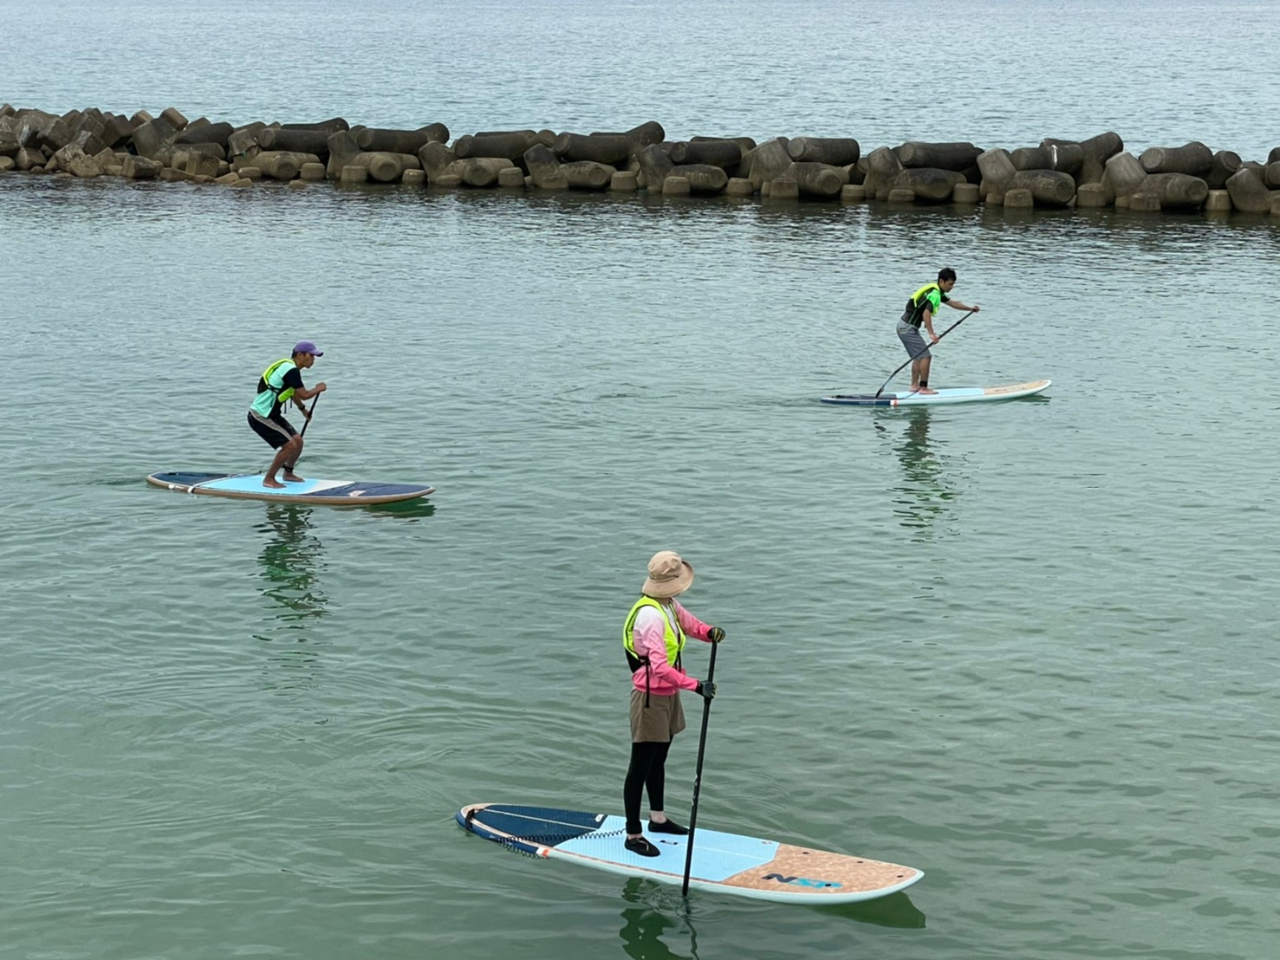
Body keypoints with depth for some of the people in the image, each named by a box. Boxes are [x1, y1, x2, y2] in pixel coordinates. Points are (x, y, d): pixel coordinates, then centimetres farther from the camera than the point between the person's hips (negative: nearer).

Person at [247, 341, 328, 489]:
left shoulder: (288, 367, 12)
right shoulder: (291, 370, -20)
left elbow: (292, 391, 31)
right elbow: (304, 395, -20)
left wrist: (302, 409, 44)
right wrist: (318, 389, -1)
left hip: (271, 415, 10)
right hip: (260, 417, -10)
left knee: (298, 441, 12)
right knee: (289, 445, -14)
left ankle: (288, 473, 32)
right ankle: (268, 480, -2)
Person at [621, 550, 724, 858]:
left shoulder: (670, 607, 2)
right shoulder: (650, 616, -28)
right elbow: (660, 667, -35)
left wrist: (709, 632, -9)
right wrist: (695, 685, -40)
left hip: (668, 695, 10)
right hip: (650, 698, -10)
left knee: (658, 760, 24)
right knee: (641, 766, 0)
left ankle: (658, 818, 40)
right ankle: (633, 835, 7)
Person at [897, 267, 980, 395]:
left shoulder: (937, 292, 14)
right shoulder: (934, 294, -18)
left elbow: (952, 302, 26)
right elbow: (926, 314, -31)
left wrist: (970, 308, 22)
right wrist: (932, 334, -34)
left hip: (904, 326, 10)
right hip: (909, 328, -10)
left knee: (918, 357, 17)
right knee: (926, 356, -9)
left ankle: (914, 386, 19)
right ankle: (923, 388, -7)